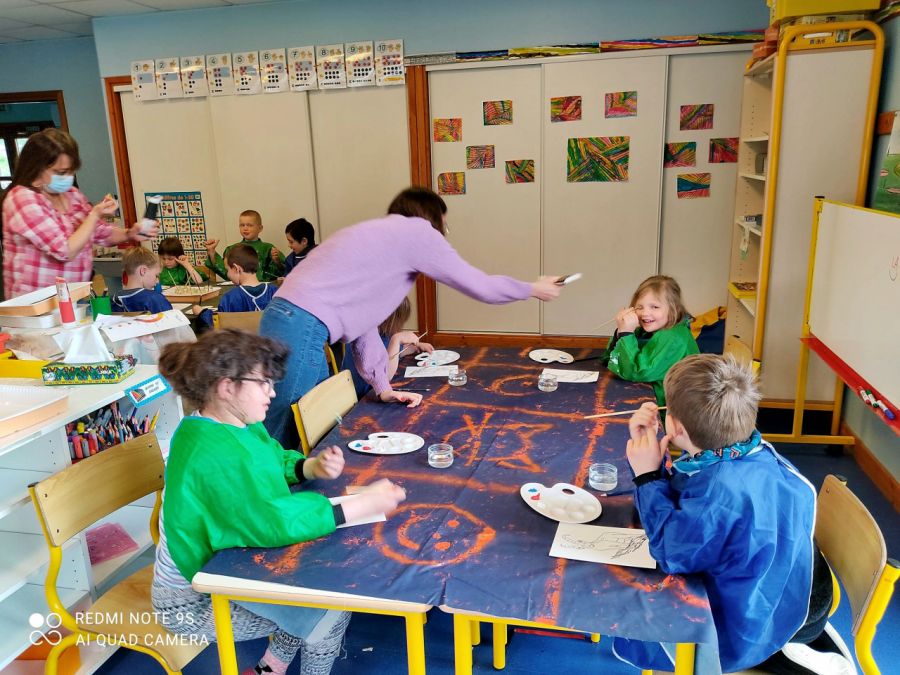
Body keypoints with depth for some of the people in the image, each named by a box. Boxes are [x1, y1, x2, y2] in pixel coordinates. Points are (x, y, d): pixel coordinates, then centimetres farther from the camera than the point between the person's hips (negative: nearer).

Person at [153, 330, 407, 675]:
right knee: (331, 611, -9)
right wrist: (363, 505, -34)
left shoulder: (236, 424, -1)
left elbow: (276, 463, 11)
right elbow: (275, 523, -37)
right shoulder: (214, 453, -33)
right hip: (196, 601, -9)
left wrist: (313, 467, -11)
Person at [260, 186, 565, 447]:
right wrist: (534, 289, 19)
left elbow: (361, 317, 19)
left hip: (286, 320, 9)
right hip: (301, 330, -9)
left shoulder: (380, 236, 23)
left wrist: (382, 386, 16)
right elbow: (482, 287, 1)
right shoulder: (417, 230, -2)